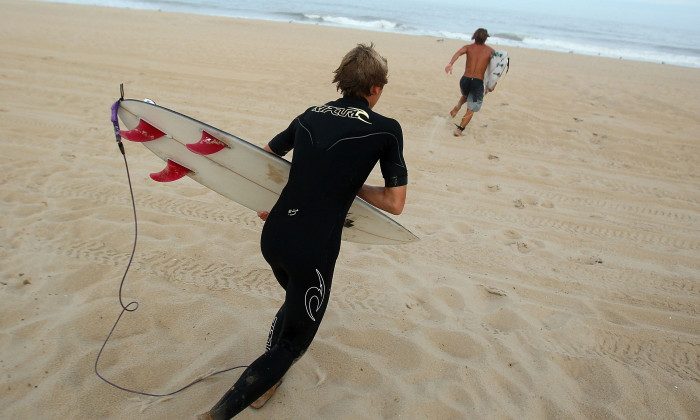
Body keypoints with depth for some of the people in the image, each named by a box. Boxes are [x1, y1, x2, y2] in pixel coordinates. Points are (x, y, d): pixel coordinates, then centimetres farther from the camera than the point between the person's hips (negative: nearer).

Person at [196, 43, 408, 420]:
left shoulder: (310, 116, 9)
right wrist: (351, 184, 9)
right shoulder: (387, 130, -5)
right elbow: (395, 203, -4)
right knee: (292, 344, 14)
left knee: (297, 300, 35)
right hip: (313, 253, -6)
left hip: (273, 238, 6)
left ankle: (267, 381, 42)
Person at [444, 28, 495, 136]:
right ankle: (459, 129, -7)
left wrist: (450, 64, -31)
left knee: (466, 96, 38)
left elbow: (458, 52, -15)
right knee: (471, 110, 4)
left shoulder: (468, 47, 7)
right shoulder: (490, 51, 5)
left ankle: (457, 106, 15)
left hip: (465, 80, 3)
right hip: (478, 82, -3)